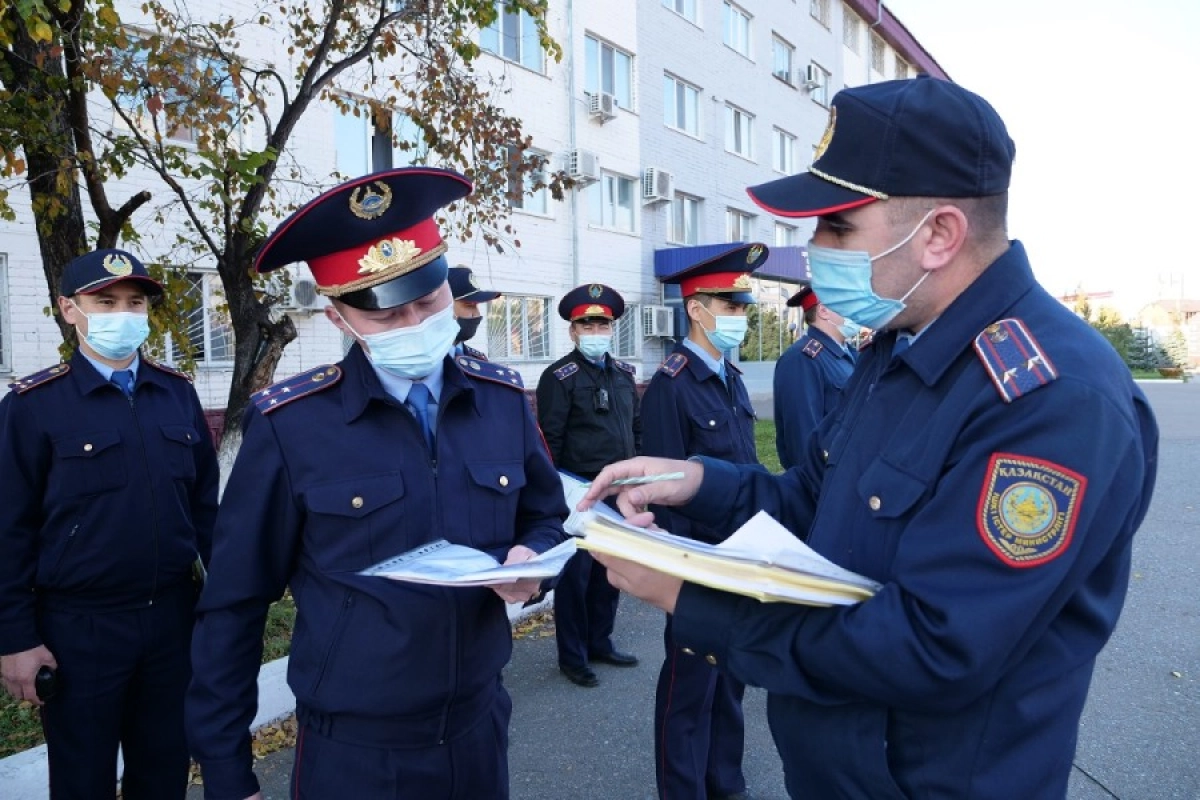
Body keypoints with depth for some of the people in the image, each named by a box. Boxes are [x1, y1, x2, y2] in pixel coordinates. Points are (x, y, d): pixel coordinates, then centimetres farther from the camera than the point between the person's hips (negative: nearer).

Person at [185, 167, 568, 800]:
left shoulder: (503, 399, -5)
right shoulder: (289, 425, -15)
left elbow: (546, 518, 9)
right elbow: (233, 604, -7)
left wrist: (531, 559, -13)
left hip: (480, 727, 4)